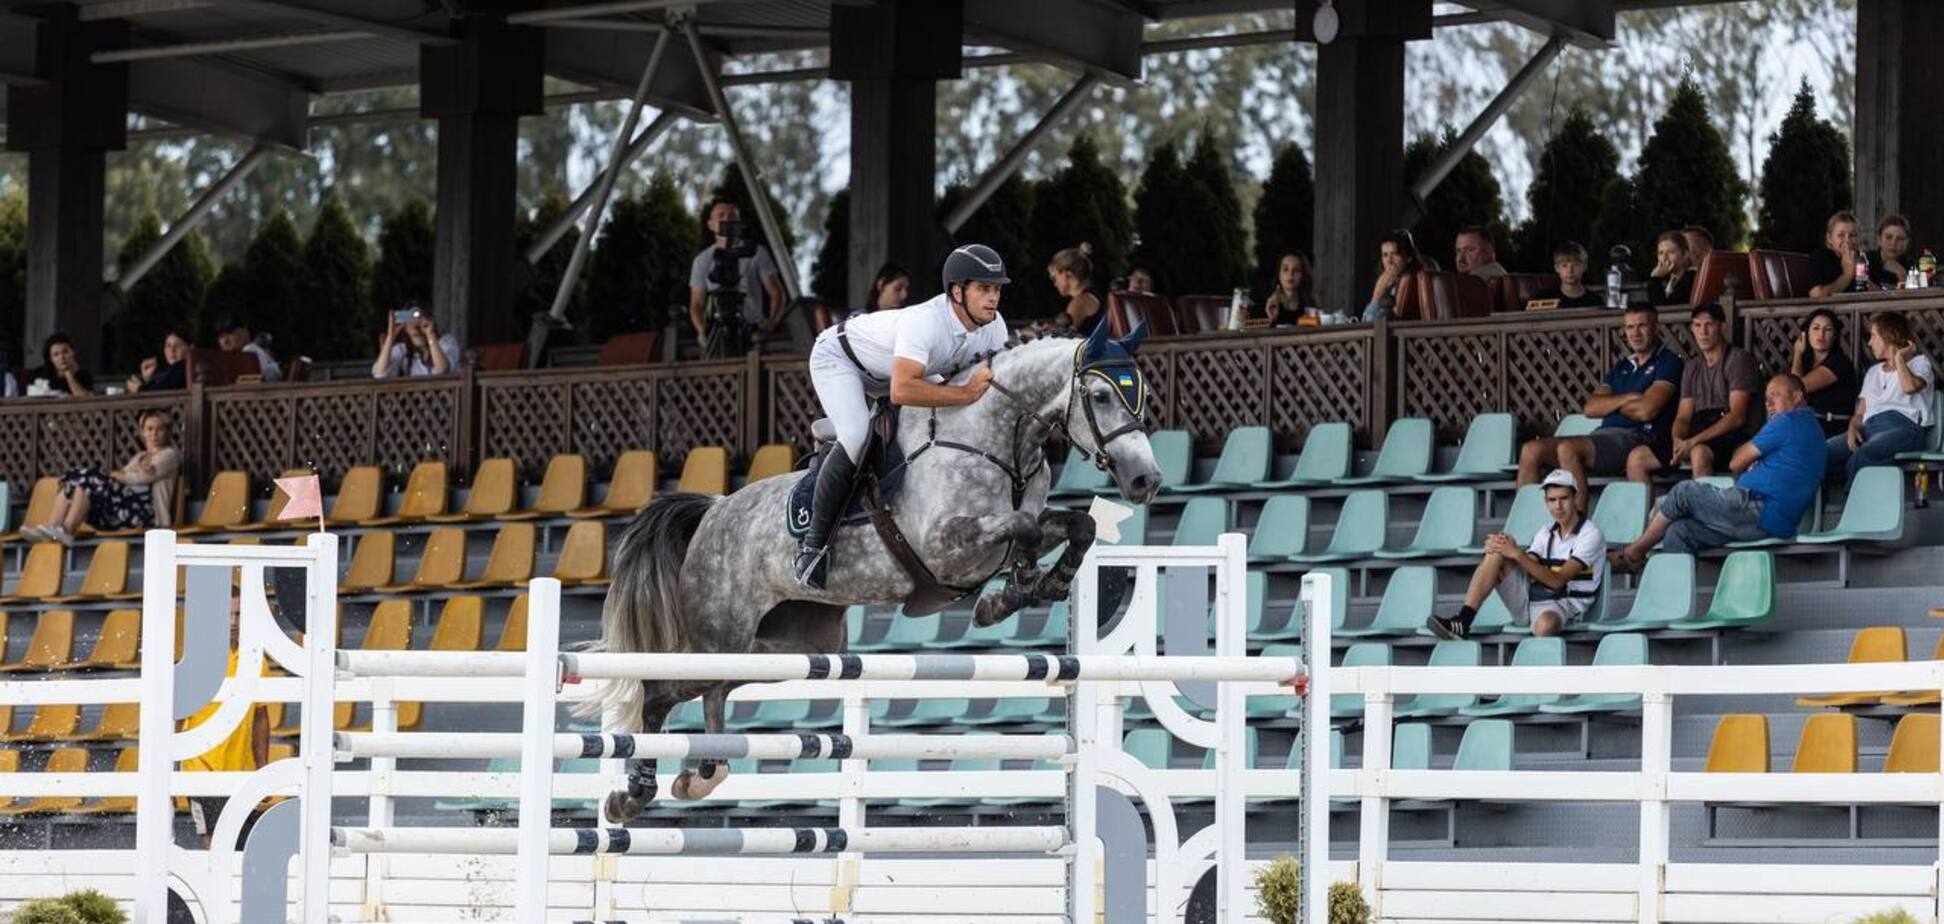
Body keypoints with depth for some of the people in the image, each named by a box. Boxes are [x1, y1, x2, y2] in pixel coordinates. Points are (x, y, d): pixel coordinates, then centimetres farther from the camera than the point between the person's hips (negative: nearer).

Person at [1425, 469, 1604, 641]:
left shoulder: (1591, 534, -5)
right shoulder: (1547, 534, 18)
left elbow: (1557, 581, -16)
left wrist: (1518, 555, -23)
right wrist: (1510, 550, -17)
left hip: (1564, 606, -7)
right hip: (1528, 596, 7)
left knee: (1545, 625, -44)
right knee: (1497, 554, -14)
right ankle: (1462, 621, -25)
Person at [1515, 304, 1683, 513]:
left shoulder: (1667, 362, 2)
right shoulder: (1622, 367, 24)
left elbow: (1646, 410, -11)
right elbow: (1590, 408, 12)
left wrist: (1610, 404, 6)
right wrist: (1627, 398, -4)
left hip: (1639, 437, -8)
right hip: (1605, 434, 8)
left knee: (1567, 448, -32)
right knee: (1532, 450, -6)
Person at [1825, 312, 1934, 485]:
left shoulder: (1919, 362, 14)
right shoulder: (1873, 372, 33)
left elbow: (1910, 386, -11)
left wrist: (1899, 357, 5)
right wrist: (1853, 429, -1)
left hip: (1903, 426, -6)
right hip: (1869, 428, 6)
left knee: (1859, 458, -38)